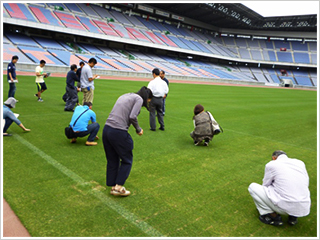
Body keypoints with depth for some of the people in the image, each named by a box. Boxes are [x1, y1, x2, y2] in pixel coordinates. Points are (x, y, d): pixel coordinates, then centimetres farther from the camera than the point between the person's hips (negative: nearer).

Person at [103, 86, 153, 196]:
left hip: (106, 129, 8)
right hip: (118, 133, -8)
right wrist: (138, 129, 0)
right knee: (127, 160, 11)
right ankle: (118, 187, 12)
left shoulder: (125, 96, 22)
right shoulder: (139, 99, -1)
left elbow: (117, 113, 15)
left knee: (112, 160, 18)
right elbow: (132, 117, -15)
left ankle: (113, 186, 27)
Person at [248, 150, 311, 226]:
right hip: (304, 209, 6)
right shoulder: (300, 163, 13)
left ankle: (274, 216, 6)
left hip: (285, 207, -5)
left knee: (252, 187, 8)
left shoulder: (271, 164, 0)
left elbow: (265, 185, 12)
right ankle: (293, 217, 17)